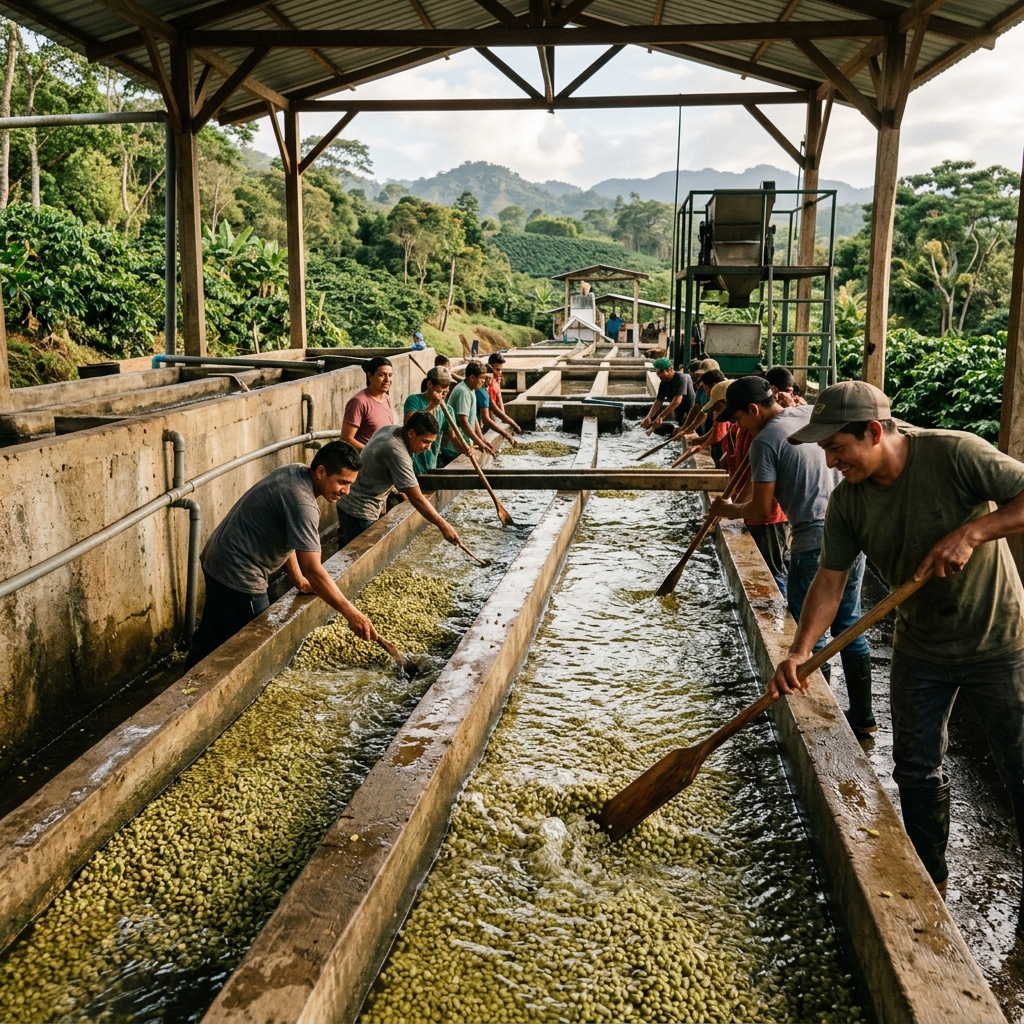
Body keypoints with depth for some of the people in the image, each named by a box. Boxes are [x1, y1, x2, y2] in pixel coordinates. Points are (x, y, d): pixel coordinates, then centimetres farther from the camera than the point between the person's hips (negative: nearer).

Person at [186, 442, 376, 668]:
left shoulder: (295, 472, 1)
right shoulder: (302, 502, -28)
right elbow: (312, 569, -32)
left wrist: (298, 579, 7)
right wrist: (350, 613, -30)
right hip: (238, 575, -10)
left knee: (211, 636, 23)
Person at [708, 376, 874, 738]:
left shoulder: (765, 441, -11)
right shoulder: (814, 413, 9)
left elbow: (761, 510, -11)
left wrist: (728, 509, 7)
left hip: (814, 545, -8)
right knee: (848, 624, 17)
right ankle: (862, 715, 25)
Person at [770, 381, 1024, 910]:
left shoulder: (954, 454, -24)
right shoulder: (847, 500, -9)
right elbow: (829, 580, -7)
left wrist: (972, 532, -35)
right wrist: (799, 652, -19)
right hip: (919, 646, 5)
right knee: (916, 770, 14)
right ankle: (930, 881, 34)